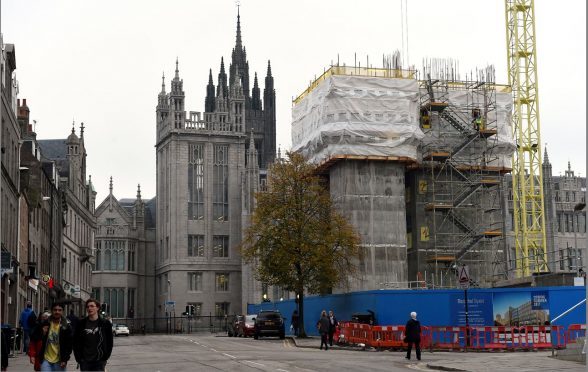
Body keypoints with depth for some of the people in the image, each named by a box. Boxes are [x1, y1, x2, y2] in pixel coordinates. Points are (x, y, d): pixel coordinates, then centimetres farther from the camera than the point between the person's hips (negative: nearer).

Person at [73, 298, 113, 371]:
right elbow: (76, 342, 7)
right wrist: (78, 358, 0)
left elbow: (109, 342, 3)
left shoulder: (105, 323, 0)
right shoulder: (81, 324, 4)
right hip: (85, 361, 2)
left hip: (99, 361, -2)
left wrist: (105, 357, -2)